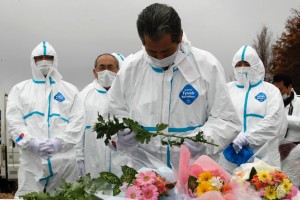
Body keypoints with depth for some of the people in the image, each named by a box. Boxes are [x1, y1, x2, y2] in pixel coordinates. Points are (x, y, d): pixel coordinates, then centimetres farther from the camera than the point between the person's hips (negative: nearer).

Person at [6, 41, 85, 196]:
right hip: (31, 160, 0)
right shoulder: (19, 89, 16)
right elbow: (13, 121, 4)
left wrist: (59, 142, -12)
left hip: (64, 160, 1)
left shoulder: (70, 90, 16)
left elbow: (78, 121, 4)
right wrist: (31, 142, -13)